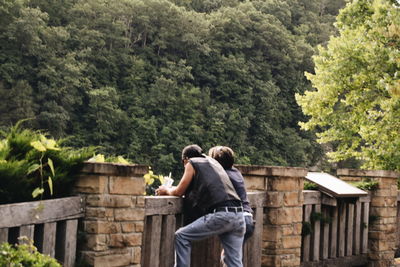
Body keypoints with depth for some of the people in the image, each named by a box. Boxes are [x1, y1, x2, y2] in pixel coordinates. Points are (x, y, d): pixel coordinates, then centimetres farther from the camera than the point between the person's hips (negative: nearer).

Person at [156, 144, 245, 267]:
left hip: (220, 214, -7)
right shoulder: (212, 161, 28)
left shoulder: (192, 163, 8)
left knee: (181, 236, 5)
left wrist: (166, 190, 33)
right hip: (238, 215, 7)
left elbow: (178, 192, 12)